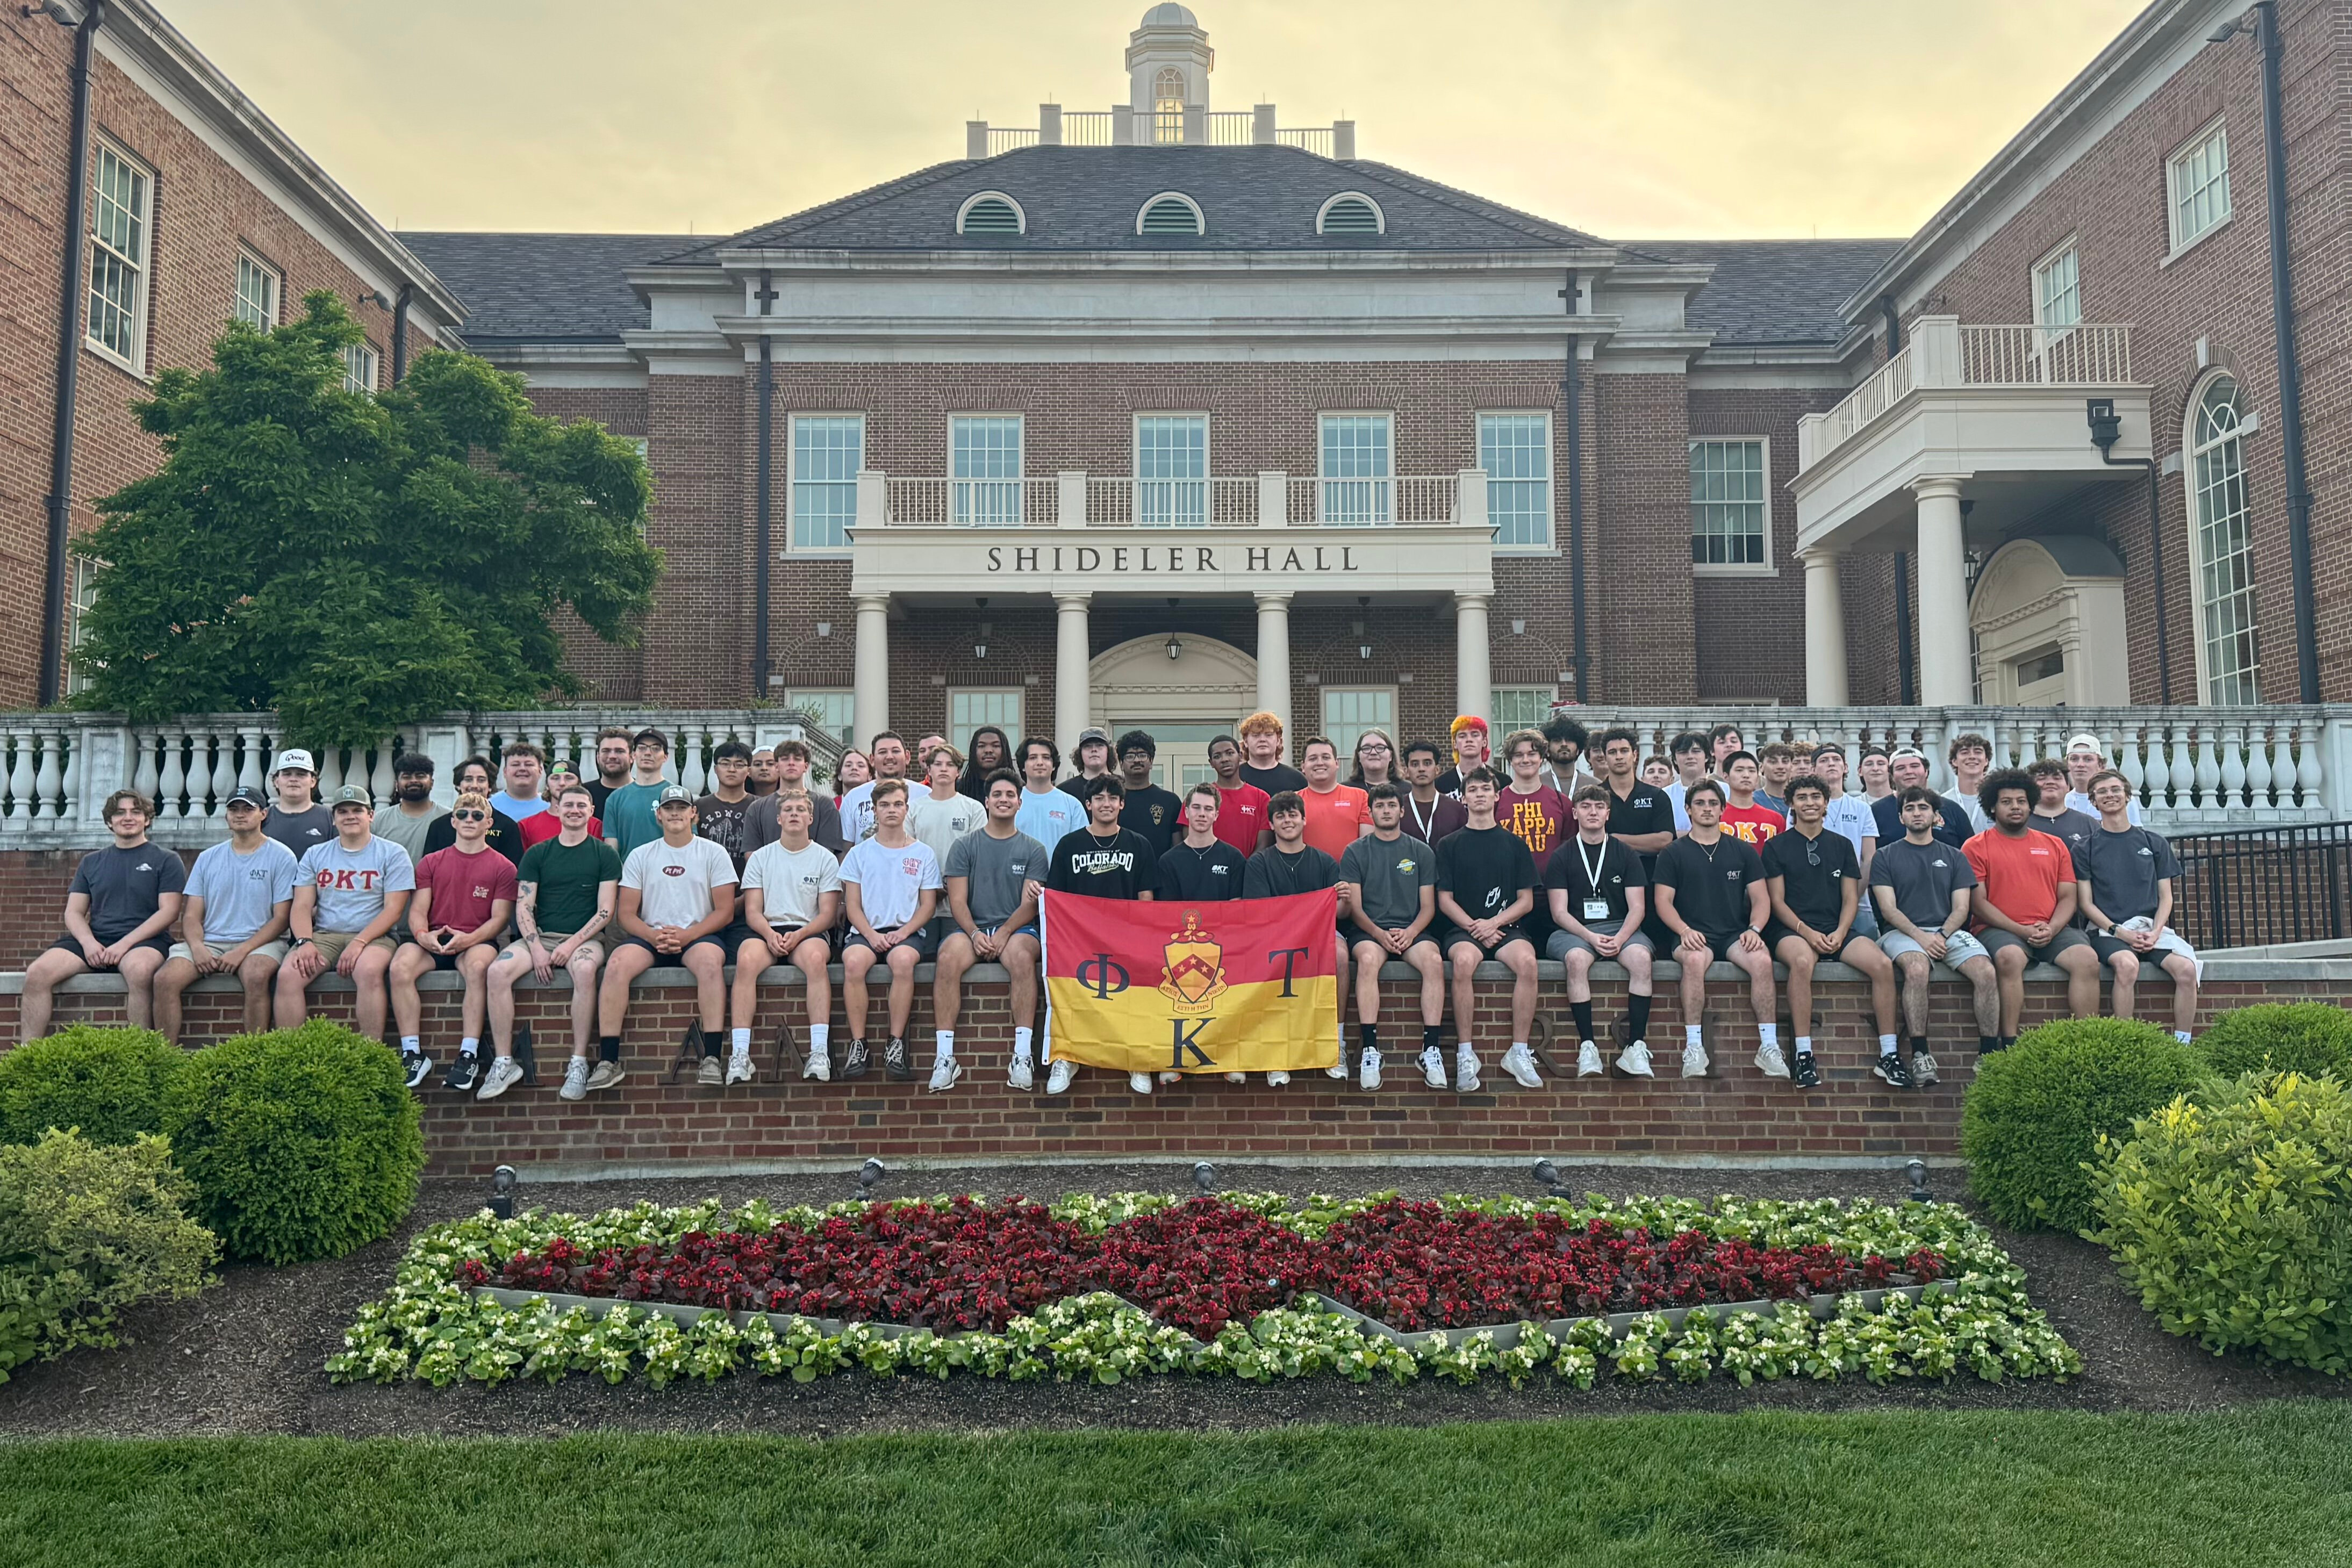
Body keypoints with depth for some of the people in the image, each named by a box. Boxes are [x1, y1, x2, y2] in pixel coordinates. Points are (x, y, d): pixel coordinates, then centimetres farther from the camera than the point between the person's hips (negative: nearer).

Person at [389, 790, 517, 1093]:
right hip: (433, 942, 3)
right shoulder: (431, 863, 18)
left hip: (477, 941, -3)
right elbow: (417, 910, 10)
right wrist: (423, 935, -14)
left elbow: (500, 918, 2)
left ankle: (469, 1055, -38)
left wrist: (468, 939, -17)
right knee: (400, 967, -30)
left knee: (478, 965, -38)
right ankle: (412, 1053, -27)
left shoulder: (502, 867, 10)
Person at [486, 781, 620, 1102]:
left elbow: (606, 911, -1)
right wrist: (536, 948, -10)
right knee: (497, 971, -26)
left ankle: (579, 1064, -32)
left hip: (585, 937, -3)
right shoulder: (537, 854, 13)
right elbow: (524, 907, 7)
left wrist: (571, 944, -13)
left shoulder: (605, 855, 6)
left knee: (584, 969, -38)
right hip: (540, 936, 3)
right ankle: (503, 1063, -20)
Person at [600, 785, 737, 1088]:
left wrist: (687, 935, -14)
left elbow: (725, 912, 1)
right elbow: (626, 914, 7)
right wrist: (653, 936, -14)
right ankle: (609, 1062, -28)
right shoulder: (640, 856, 13)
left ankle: (712, 1060, -38)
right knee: (617, 963, -29)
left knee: (710, 960, -36)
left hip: (699, 936, -2)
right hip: (650, 937, 2)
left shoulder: (713, 853, 8)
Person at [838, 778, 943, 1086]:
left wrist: (903, 932, -10)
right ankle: (858, 1045, -26)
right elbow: (852, 905, 7)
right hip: (866, 931, 1)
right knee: (854, 961, -34)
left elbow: (928, 905, 8)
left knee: (903, 960, -36)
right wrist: (872, 935, -11)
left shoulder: (923, 854, 12)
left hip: (908, 931, -1)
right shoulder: (860, 853, 13)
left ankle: (896, 1045, -29)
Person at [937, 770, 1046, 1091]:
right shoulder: (965, 846, 11)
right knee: (948, 958, -32)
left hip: (1017, 928, -1)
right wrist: (975, 934, -15)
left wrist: (1005, 932, -16)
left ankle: (1023, 1053, -36)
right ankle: (945, 1055, -32)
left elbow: (1030, 905, 2)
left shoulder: (1033, 850, 10)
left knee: (1022, 956, -36)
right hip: (971, 927, 1)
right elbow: (957, 902, 3)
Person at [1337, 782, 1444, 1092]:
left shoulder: (1422, 852, 14)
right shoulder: (1355, 852, 10)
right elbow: (1354, 907, 3)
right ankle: (1369, 1049, -39)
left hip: (1412, 930, 1)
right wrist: (1379, 934, -14)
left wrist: (1411, 932, -11)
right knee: (1368, 959, -36)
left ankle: (1432, 1048, -32)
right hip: (1369, 929, -1)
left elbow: (1428, 907, 9)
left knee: (1434, 960, -32)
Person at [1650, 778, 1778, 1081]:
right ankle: (1694, 1047, -35)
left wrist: (1754, 929, -8)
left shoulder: (1743, 851, 16)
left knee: (1762, 960, -31)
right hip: (1694, 936, -2)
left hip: (1736, 935, 2)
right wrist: (1685, 931, -15)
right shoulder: (1674, 854, 11)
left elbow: (1761, 899, 12)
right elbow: (1664, 902, 3)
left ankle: (1769, 1046, -25)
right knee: (1695, 959, -37)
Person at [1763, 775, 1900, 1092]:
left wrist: (1840, 933, -7)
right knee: (1803, 961, -38)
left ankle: (1889, 1054, -18)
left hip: (1837, 931, 4)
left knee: (1883, 964, -24)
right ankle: (1803, 1054, -36)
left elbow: (1851, 898, 12)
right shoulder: (1777, 847, 7)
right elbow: (1777, 901, 1)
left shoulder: (1842, 845, 17)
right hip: (1791, 930, -3)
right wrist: (1807, 932, -14)